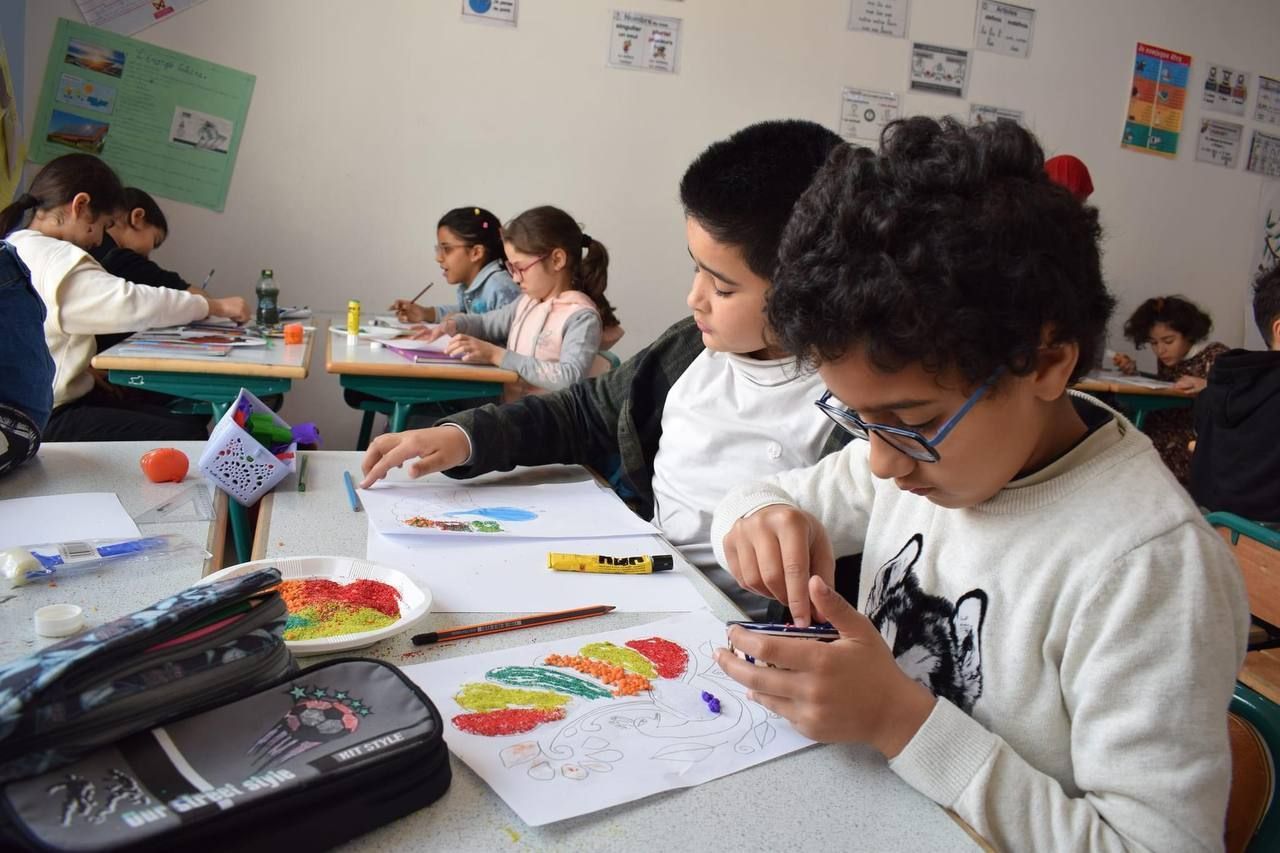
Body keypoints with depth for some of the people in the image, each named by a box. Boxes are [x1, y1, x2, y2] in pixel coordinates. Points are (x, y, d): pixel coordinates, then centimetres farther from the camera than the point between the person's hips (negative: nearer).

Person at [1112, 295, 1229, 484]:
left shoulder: (1215, 354, -4)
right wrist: (1133, 373, 7)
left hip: (1201, 441, -6)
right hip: (1166, 433, 6)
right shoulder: (1166, 359, 13)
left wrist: (1208, 385, -34)